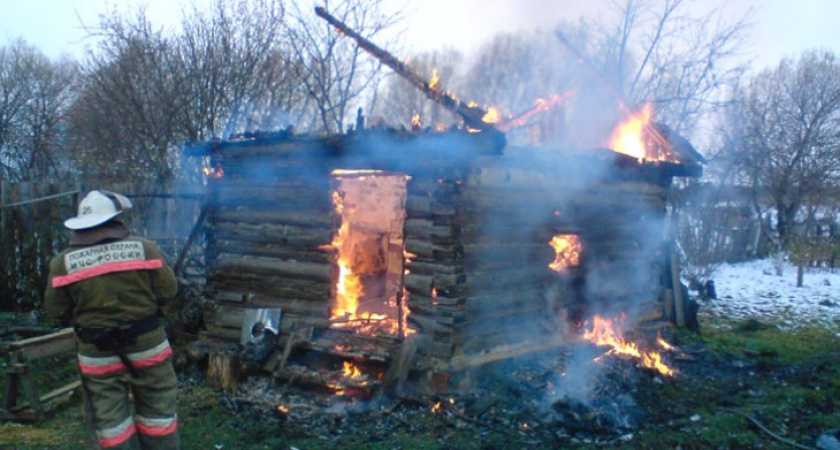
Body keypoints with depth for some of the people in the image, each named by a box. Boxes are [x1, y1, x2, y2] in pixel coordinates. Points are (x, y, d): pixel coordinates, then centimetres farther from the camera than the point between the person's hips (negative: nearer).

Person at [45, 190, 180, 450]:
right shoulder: (144, 248, -9)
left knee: (110, 419, 12)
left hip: (96, 351, 0)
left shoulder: (63, 263, -6)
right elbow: (168, 291, -5)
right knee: (157, 410, 15)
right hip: (146, 341, 0)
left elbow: (56, 310, 0)